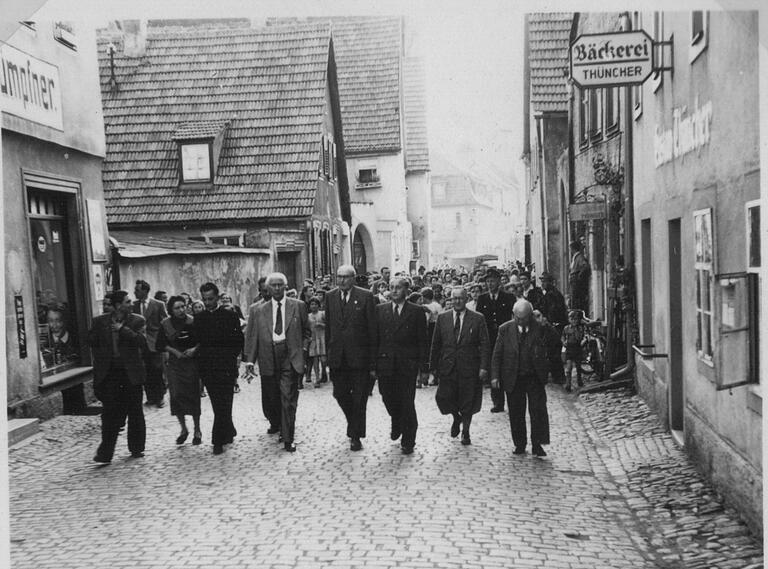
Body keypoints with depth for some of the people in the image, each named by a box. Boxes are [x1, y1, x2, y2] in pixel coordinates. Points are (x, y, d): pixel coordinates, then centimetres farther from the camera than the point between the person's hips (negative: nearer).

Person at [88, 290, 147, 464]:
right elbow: (92, 341, 13)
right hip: (110, 372, 0)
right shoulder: (100, 321, 3)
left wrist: (122, 329, -18)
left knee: (135, 412, 8)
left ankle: (136, 448, 22)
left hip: (131, 372, 0)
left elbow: (142, 341, -15)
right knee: (109, 413, -3)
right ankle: (105, 454, 1)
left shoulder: (137, 321, -1)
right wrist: (101, 361, 6)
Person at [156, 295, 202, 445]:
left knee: (193, 396, 0)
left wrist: (194, 349, -15)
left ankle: (197, 430, 15)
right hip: (174, 364, 2)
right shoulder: (165, 324, -2)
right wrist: (174, 351, -8)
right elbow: (159, 345, 5)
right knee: (176, 396, -2)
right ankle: (183, 429, 16)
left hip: (191, 363, -1)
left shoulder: (192, 322, -7)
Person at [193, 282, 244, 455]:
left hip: (226, 367, -3)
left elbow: (239, 341, 1)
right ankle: (229, 432, 25)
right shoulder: (199, 318, 10)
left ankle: (219, 440, -1)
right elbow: (197, 340, 12)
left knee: (223, 404, -5)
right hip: (207, 368, 3)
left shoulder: (230, 316, 0)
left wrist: (231, 357, -6)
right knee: (218, 404, 9)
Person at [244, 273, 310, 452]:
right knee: (270, 398, 12)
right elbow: (251, 336, 4)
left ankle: (288, 439, -1)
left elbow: (306, 331, 13)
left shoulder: (298, 306, 6)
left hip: (290, 358, -2)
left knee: (288, 399, -7)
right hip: (268, 359, 2)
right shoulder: (257, 310, 7)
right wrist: (249, 359, -4)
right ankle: (275, 423, 42)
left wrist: (303, 348, 0)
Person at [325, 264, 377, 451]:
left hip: (359, 356, -3)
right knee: (340, 394, 9)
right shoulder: (330, 297, 6)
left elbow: (372, 329, -6)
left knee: (359, 398, 4)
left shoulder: (365, 296, -6)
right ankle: (354, 425, 35)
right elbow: (328, 327, 9)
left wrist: (373, 361, -9)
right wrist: (328, 353, 5)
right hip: (338, 357, 3)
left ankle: (356, 436, 18)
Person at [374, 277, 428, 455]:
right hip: (385, 364, 2)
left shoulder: (416, 312, 1)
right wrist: (374, 364, 0)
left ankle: (408, 442, 14)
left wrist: (423, 365, -8)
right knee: (389, 400, 9)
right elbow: (375, 338, 6)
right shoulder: (380, 310, 7)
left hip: (407, 365, -2)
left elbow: (422, 340, 0)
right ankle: (397, 425, 40)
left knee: (407, 403, 0)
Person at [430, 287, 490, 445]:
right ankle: (456, 417, 27)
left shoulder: (477, 319, 0)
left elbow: (485, 345, -3)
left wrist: (484, 367, -10)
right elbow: (436, 344, 9)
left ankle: (465, 432, 26)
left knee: (468, 403, 5)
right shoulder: (442, 318, 7)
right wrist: (434, 365, 6)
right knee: (443, 398, -5)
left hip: (469, 368, -2)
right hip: (447, 367, 2)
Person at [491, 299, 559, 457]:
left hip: (535, 378, -1)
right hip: (513, 378, 1)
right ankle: (520, 444, 20)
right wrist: (495, 376, -5)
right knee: (516, 413, 7)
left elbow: (549, 352, -1)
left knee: (538, 411, -5)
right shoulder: (505, 329, 1)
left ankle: (537, 445, 4)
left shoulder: (540, 328, -1)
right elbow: (497, 354, 1)